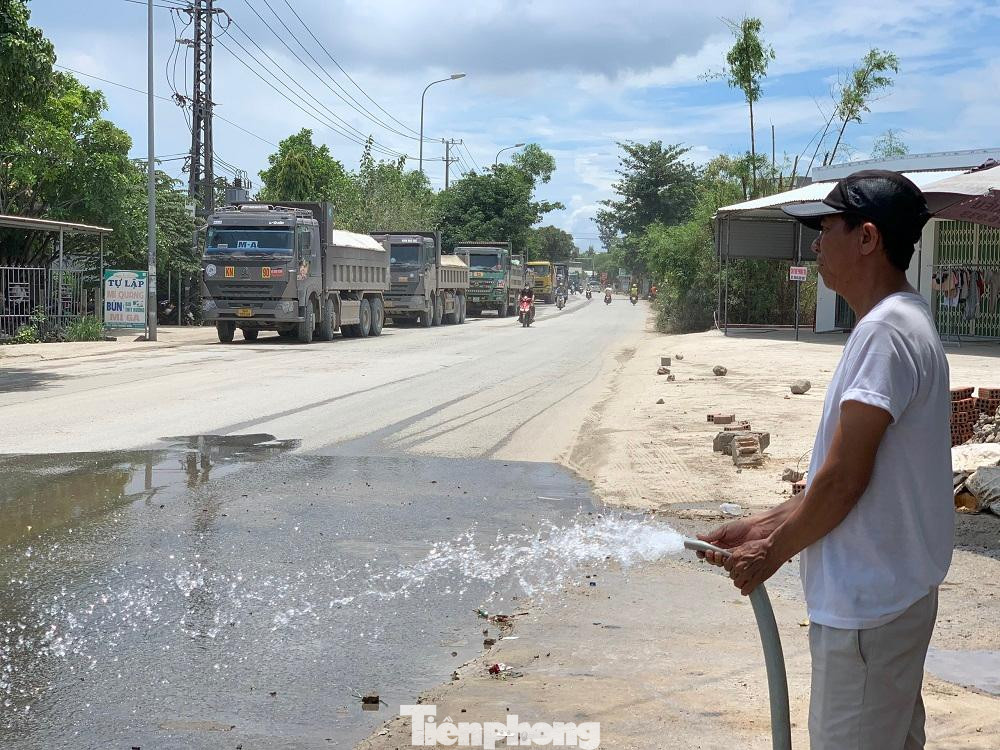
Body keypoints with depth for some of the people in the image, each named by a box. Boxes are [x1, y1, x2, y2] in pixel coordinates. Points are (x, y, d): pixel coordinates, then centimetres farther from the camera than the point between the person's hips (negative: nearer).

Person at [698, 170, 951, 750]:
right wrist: (762, 527, 12)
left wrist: (772, 554, -7)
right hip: (893, 592, 10)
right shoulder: (903, 323, 12)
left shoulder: (886, 331, -21)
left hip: (866, 605, -10)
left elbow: (843, 480, -22)